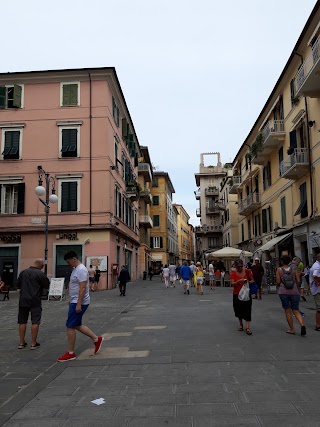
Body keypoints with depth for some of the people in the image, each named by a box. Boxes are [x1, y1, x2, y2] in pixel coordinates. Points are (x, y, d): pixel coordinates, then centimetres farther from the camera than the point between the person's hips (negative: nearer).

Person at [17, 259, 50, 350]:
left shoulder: (23, 272, 4)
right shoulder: (40, 274, -11)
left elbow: (18, 286, 11)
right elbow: (47, 286, -3)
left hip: (23, 300, 4)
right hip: (35, 301, -4)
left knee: (22, 321, 12)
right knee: (35, 322, 2)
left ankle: (21, 343, 17)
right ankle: (33, 344, 5)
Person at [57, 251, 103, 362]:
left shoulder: (81, 270, -20)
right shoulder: (76, 269, 14)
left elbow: (82, 288, -26)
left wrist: (78, 304, -28)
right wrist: (71, 300, 25)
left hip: (78, 303, -11)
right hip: (75, 302, 11)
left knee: (70, 326, -5)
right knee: (77, 325, 15)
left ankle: (70, 353, 4)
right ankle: (96, 339, 22)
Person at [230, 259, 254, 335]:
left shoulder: (247, 271, -3)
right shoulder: (233, 273, -5)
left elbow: (252, 280, 5)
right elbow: (232, 284, -14)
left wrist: (248, 281, -17)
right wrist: (239, 281, -30)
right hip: (237, 294, 1)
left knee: (247, 310, -7)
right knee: (239, 310, 12)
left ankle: (248, 328, -6)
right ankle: (240, 324, 35)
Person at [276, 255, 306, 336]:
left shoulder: (279, 270, -4)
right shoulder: (294, 269, 0)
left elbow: (278, 282, -7)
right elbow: (298, 281, -1)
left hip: (283, 292, -1)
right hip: (294, 292, 1)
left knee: (288, 311, 8)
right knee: (296, 310, 9)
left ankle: (292, 330, 12)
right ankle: (302, 324, -15)